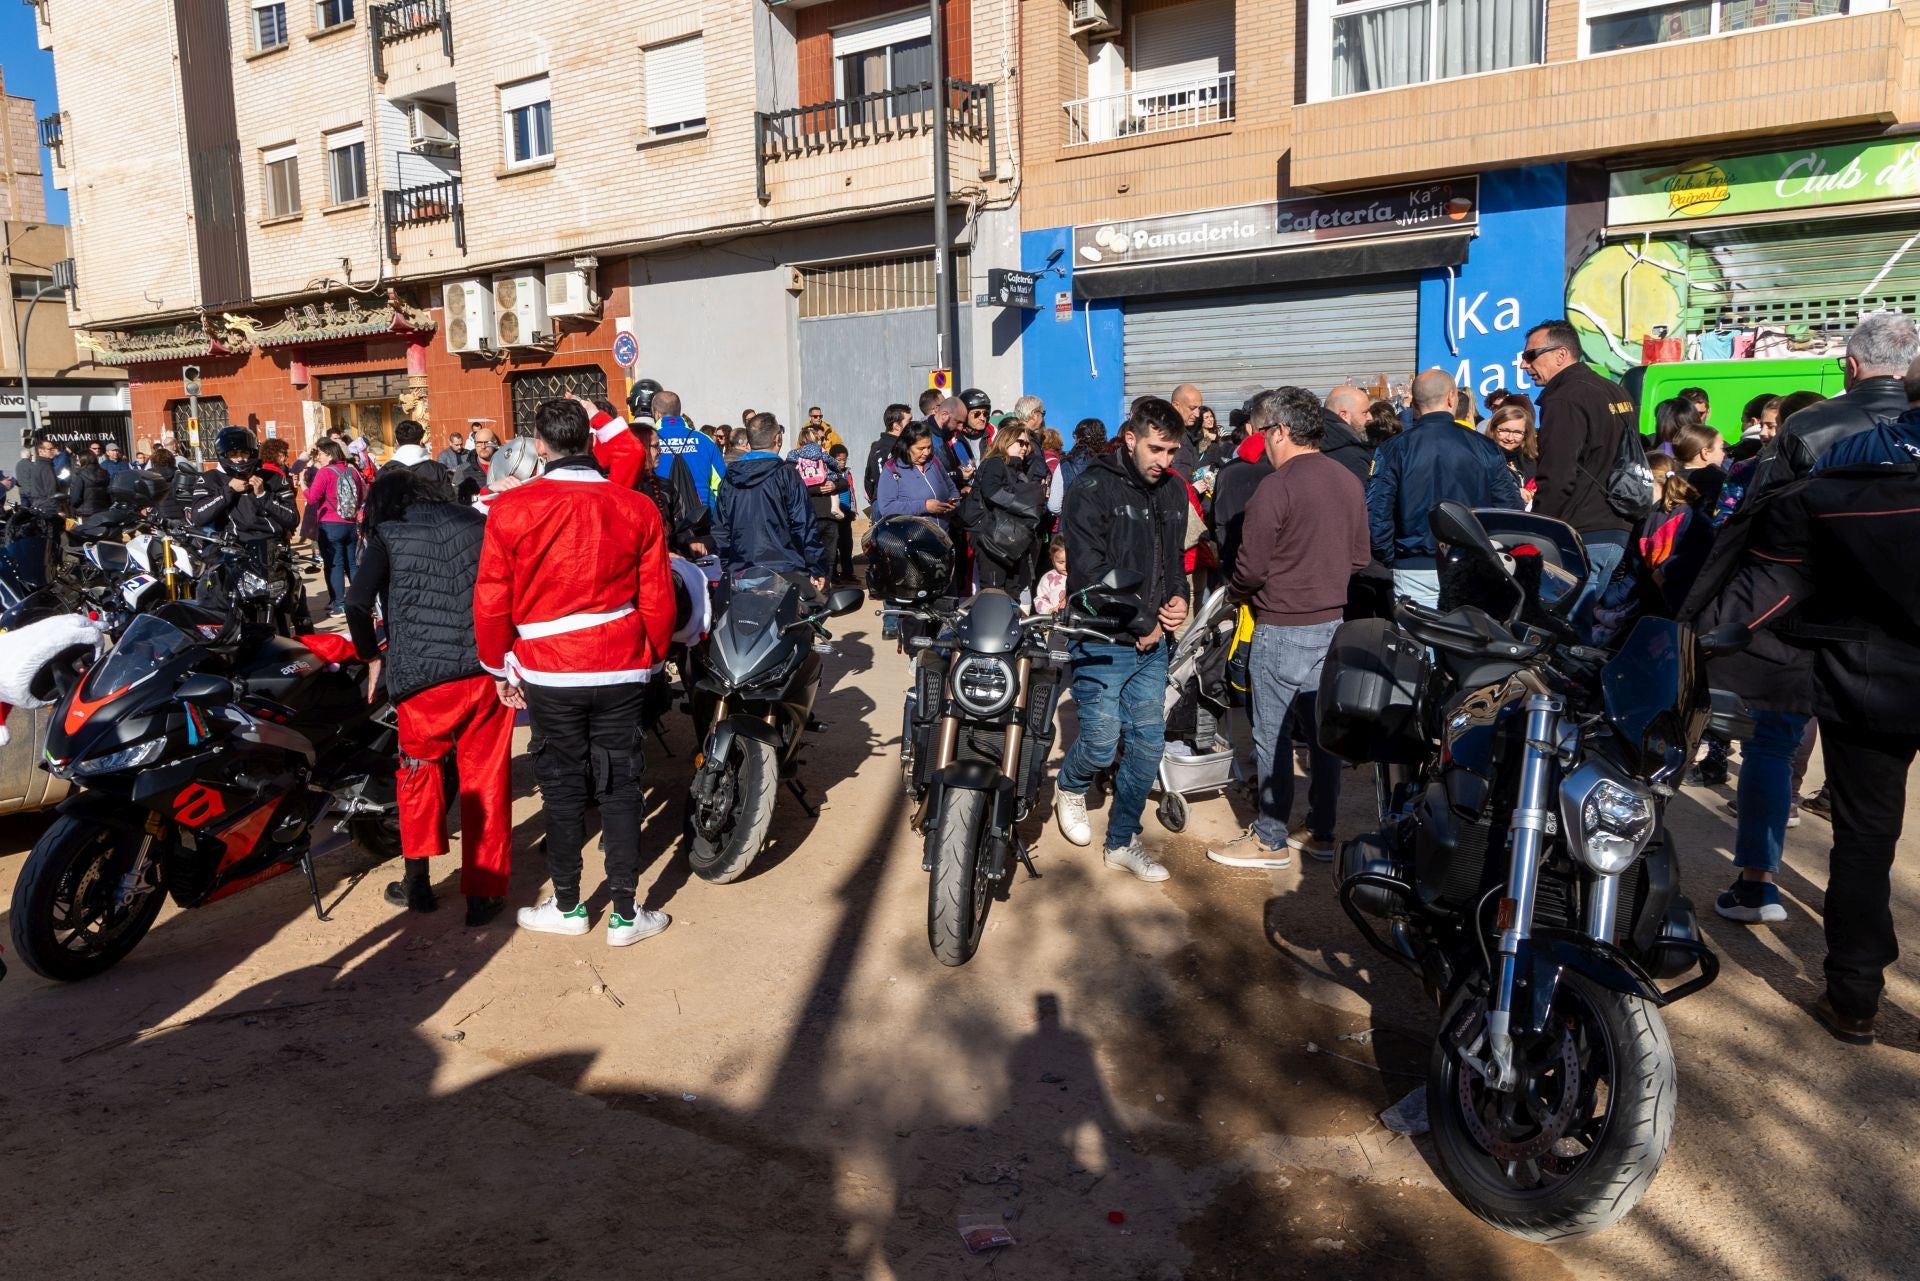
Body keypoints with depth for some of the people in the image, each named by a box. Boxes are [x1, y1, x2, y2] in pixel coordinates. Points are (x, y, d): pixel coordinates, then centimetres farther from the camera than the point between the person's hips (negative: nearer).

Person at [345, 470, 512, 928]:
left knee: (420, 772, 20)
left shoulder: (388, 535, 5)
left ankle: (417, 881, 26)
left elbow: (357, 603, -8)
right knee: (488, 781, 9)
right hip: (490, 671, 2)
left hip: (425, 678, -1)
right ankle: (483, 894, 13)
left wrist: (373, 657, 8)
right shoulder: (477, 522, 12)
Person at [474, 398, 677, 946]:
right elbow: (658, 598, -1)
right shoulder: (637, 508, -5)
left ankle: (567, 906, 24)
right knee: (619, 787, 9)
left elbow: (491, 599, -4)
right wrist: (652, 658, 14)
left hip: (549, 672, -1)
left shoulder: (511, 508, -8)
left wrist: (499, 667, 9)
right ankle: (625, 914, 14)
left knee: (563, 787, 12)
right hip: (621, 669, 1)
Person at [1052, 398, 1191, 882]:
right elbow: (1091, 574, -17)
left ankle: (1122, 842, 23)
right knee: (1101, 745, -2)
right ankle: (1070, 788, 33)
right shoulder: (1092, 490, -12)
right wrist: (1142, 623, -12)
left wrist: (1178, 596, 2)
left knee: (1149, 745, 7)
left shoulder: (1173, 491, 9)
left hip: (1153, 641, 6)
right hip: (1103, 643, -6)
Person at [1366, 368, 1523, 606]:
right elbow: (1512, 508, 2)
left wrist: (1390, 563, 5)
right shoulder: (1485, 448, 1)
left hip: (1414, 573, -1)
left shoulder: (1392, 450, -3)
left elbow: (1375, 516, -8)